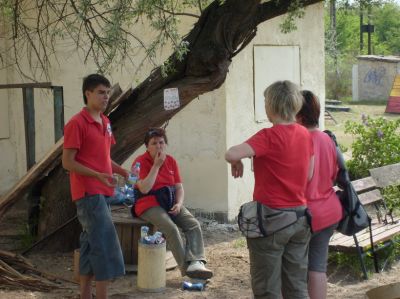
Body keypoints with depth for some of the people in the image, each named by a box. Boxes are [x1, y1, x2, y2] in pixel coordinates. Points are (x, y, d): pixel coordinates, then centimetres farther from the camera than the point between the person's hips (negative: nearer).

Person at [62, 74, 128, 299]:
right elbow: (67, 162, -13)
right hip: (88, 193, -9)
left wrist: (122, 171, 4)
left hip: (102, 192, 9)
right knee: (106, 247, -12)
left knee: (91, 246, 12)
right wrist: (98, 175, -24)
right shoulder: (77, 124, -11)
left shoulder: (105, 122, 14)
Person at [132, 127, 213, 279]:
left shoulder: (171, 161, 10)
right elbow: (144, 189, -19)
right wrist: (156, 165, -17)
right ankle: (186, 267, -27)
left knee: (194, 224, -18)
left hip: (170, 203, 6)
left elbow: (179, 187, 13)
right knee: (171, 228, -30)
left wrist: (179, 203, -8)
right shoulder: (140, 162, -6)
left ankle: (196, 263, -31)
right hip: (149, 205, -6)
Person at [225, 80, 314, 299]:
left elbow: (231, 154, -28)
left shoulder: (269, 136, -17)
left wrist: (237, 162, -8)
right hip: (300, 217, 7)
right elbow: (309, 175, 11)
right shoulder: (305, 135, 4)